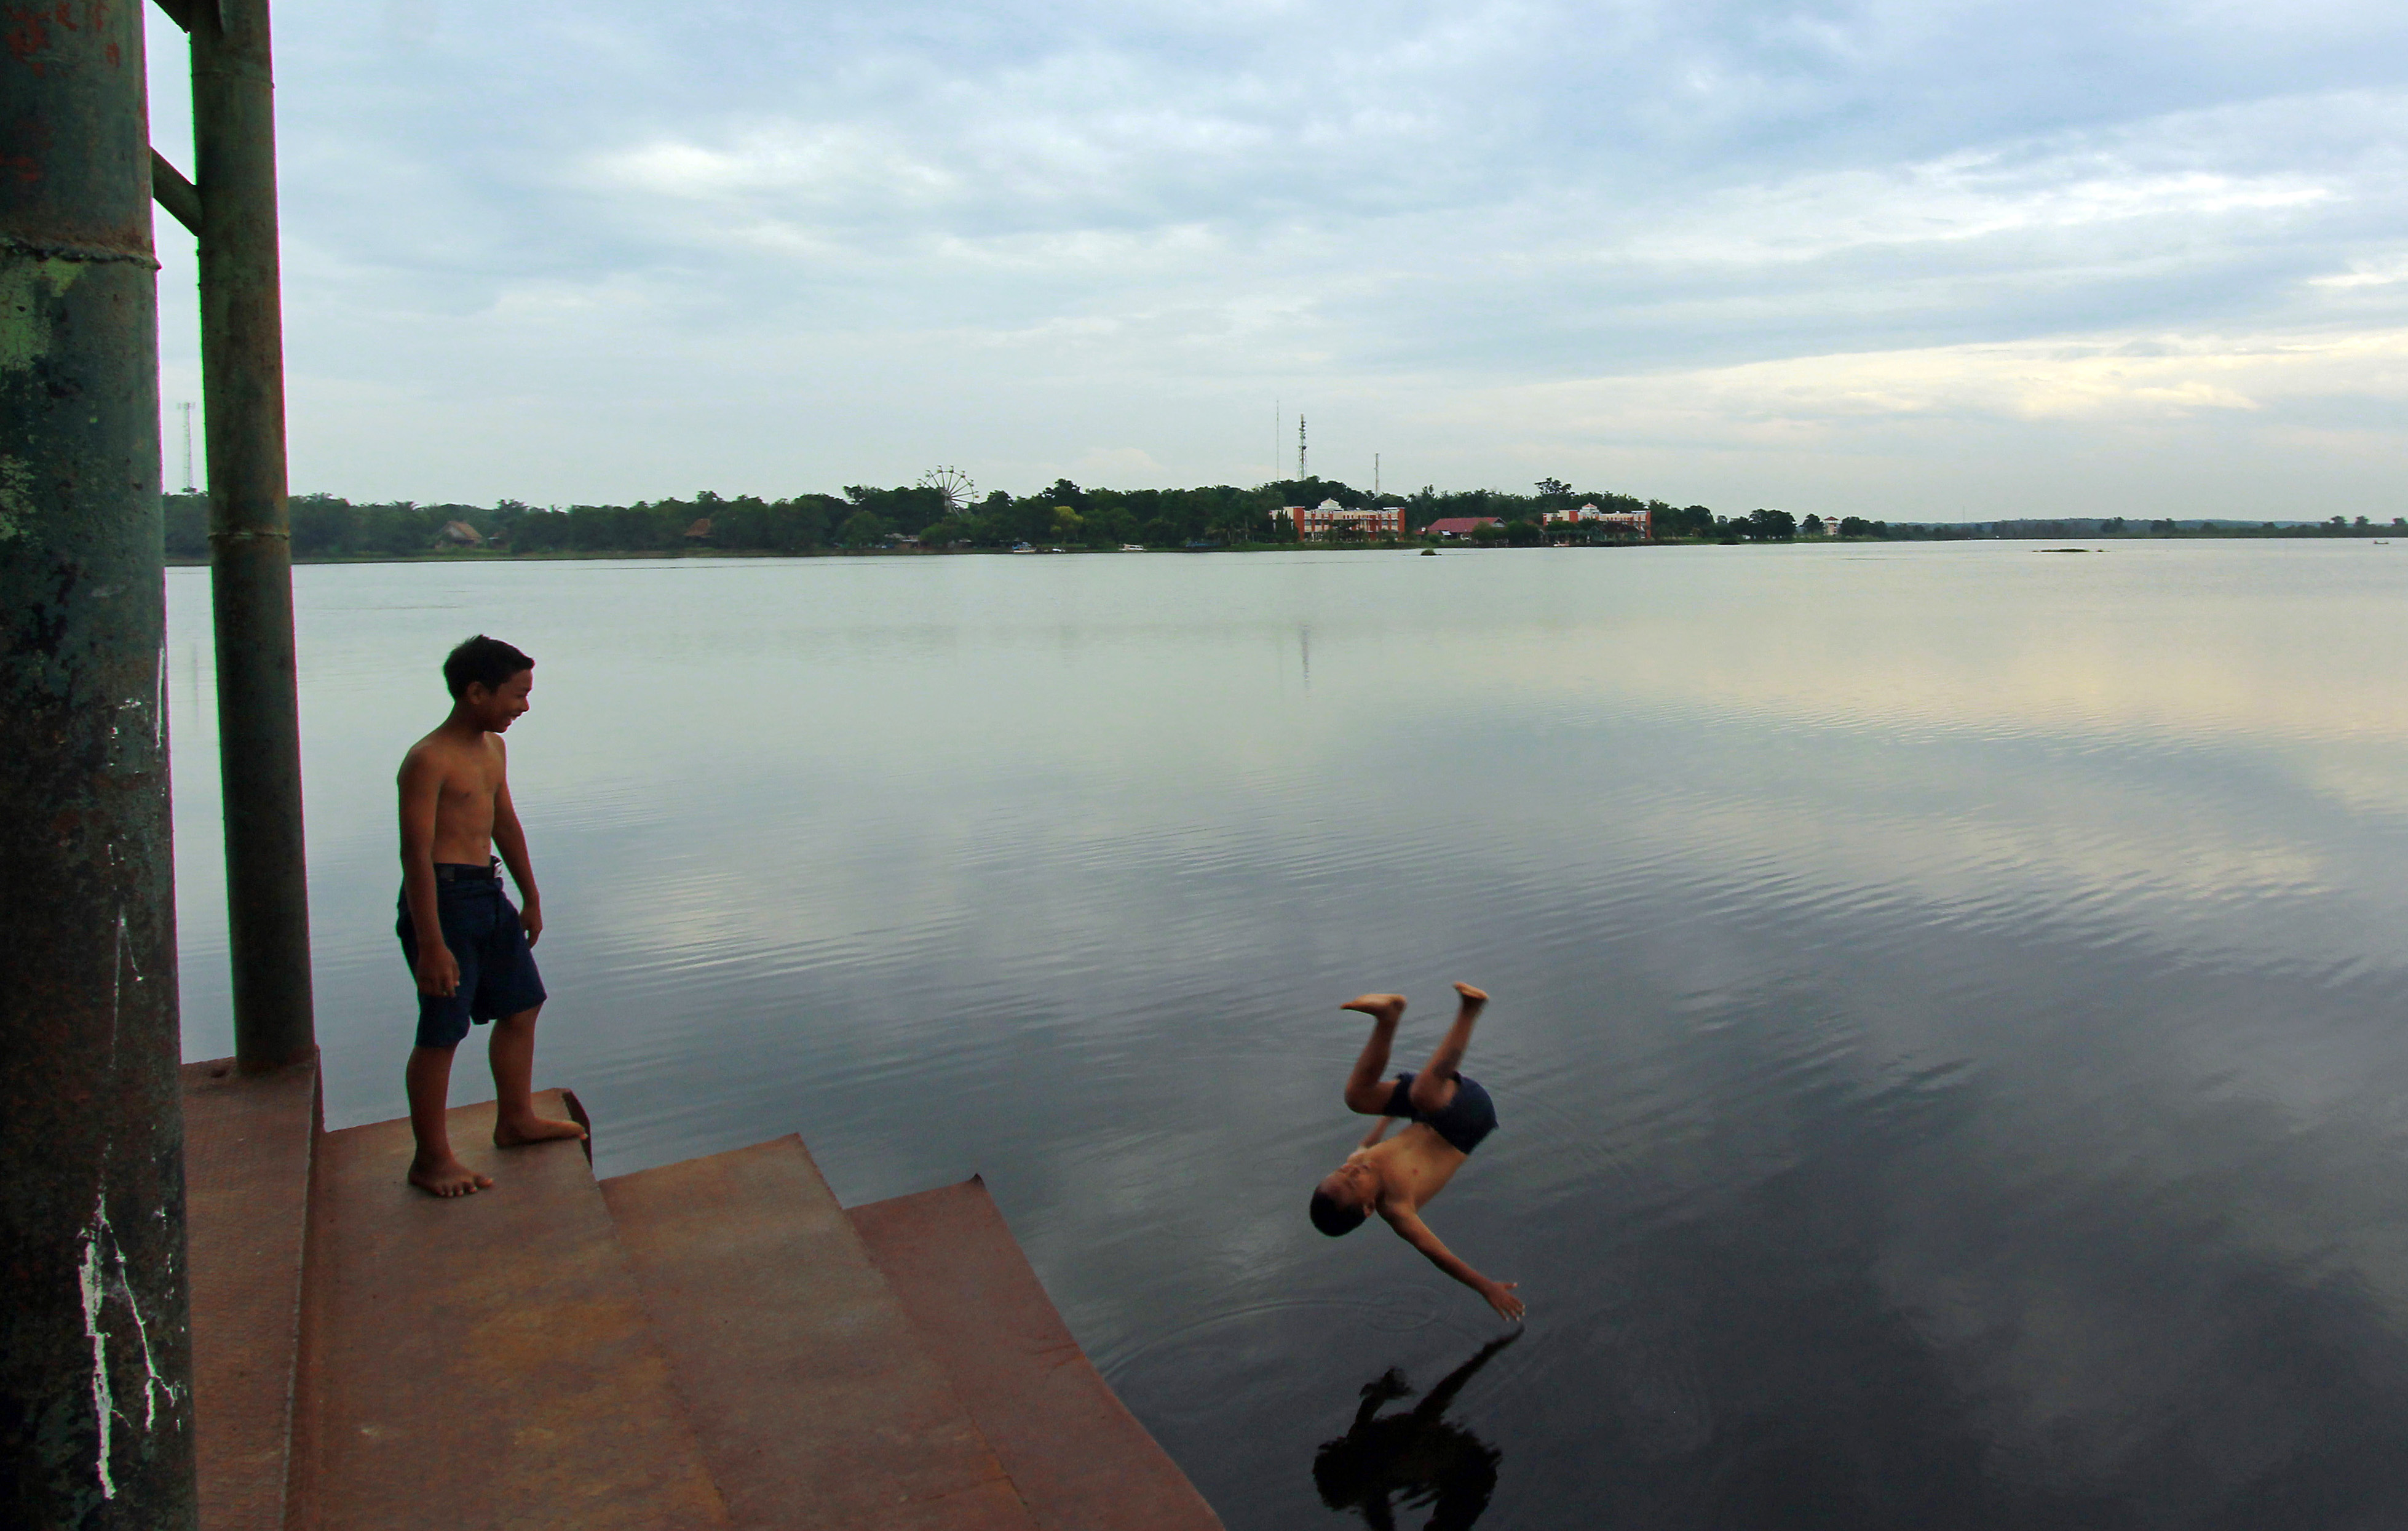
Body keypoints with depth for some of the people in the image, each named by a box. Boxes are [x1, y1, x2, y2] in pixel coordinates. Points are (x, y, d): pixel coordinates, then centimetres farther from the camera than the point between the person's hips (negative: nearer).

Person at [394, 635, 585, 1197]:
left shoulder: (493, 749, 12)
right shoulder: (429, 760, -16)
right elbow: (416, 851, -20)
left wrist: (531, 898, 27)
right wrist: (431, 944, -23)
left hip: (488, 896, 9)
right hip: (443, 897, -9)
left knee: (522, 1005, 18)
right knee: (442, 1033, -2)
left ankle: (516, 1120, 35)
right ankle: (431, 1160, 10)